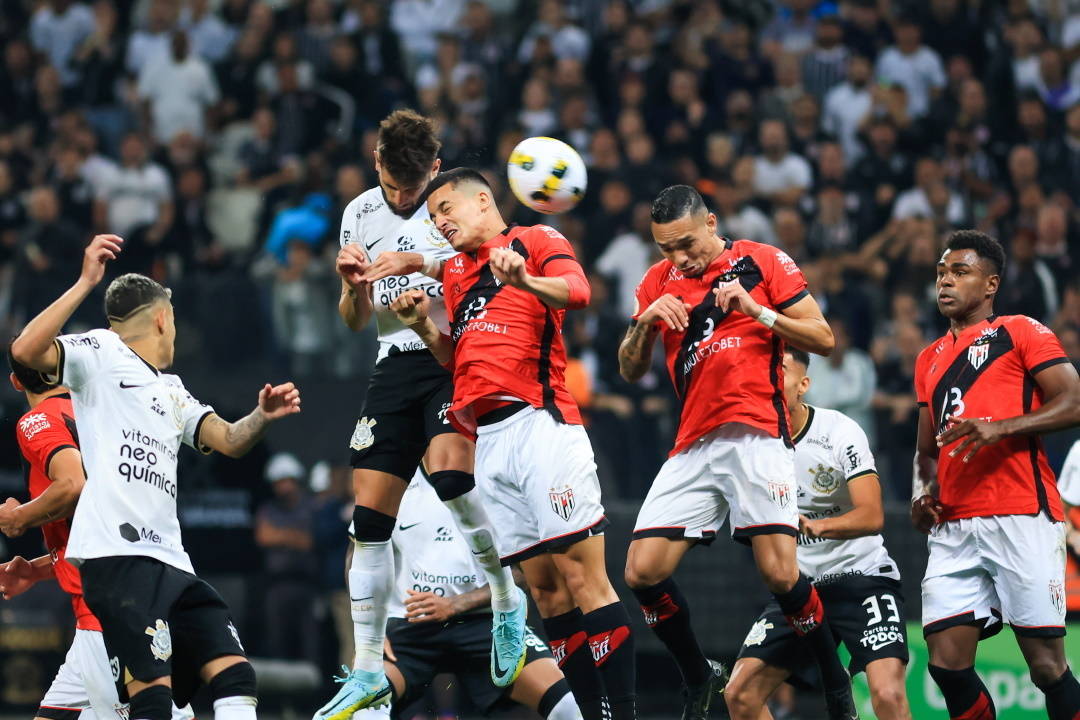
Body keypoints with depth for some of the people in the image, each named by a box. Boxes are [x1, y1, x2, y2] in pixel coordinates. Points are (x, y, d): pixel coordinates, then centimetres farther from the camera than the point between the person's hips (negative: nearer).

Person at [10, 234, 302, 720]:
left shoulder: (172, 392, 31)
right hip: (116, 553, -9)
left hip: (170, 561, 9)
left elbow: (229, 440, 23)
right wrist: (85, 284, -19)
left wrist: (263, 416, 2)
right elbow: (25, 351, -12)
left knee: (236, 678, 0)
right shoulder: (100, 352, 6)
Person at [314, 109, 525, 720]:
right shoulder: (361, 214, 11)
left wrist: (418, 263, -30)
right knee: (370, 517, -1)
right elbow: (356, 320, 16)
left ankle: (508, 601, -8)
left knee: (450, 469, -31)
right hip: (397, 365, 5)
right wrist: (353, 285, -6)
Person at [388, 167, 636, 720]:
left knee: (582, 575, -13)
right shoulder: (454, 270, 25)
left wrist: (523, 279, -33)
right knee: (544, 588, 3)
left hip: (540, 424, -7)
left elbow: (577, 291, -15)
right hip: (488, 440, 7)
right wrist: (424, 326, 12)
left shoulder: (536, 241, 4)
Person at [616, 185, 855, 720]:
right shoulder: (658, 282, 13)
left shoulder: (763, 262, 2)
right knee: (642, 572, -6)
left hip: (757, 438, -5)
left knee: (780, 574, -15)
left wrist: (758, 311, -11)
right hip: (693, 448, 5)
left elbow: (823, 339, 1)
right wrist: (644, 322, -5)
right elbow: (630, 370, 14)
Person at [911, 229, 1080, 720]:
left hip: (1021, 519, -6)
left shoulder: (1020, 333, 4)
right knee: (947, 664, -4)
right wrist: (923, 492, 9)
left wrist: (1001, 427, -18)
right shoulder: (929, 359, 24)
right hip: (953, 528, 6)